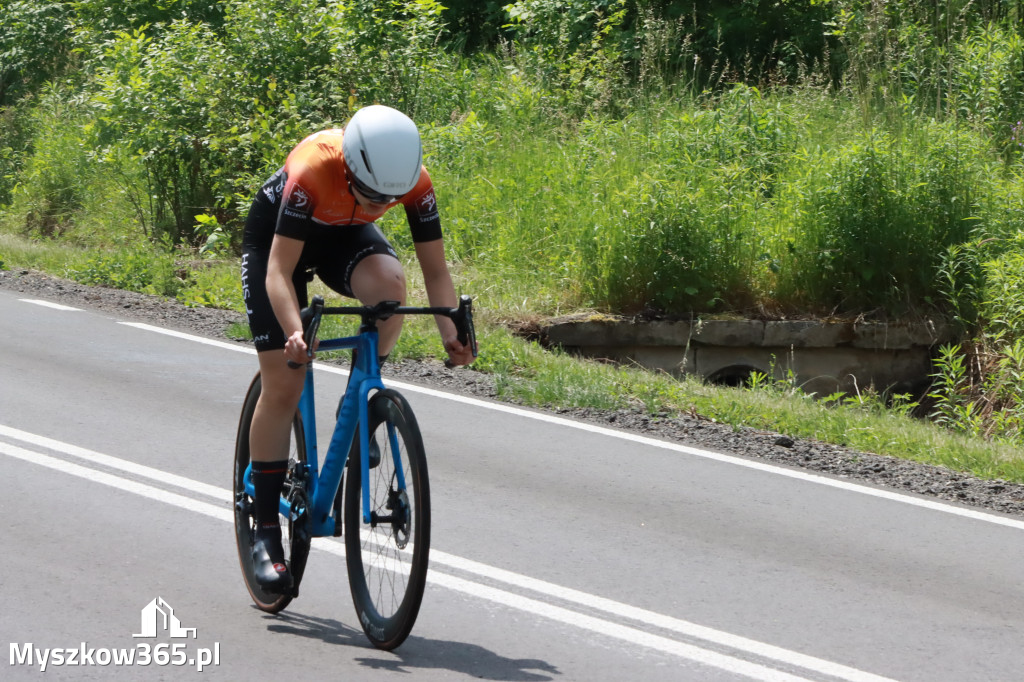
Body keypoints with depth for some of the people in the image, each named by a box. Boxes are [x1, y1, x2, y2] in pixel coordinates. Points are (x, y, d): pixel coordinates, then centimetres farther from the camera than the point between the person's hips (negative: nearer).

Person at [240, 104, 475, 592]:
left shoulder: (414, 183, -29)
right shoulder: (312, 172, -39)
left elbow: (435, 268, -23)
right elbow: (279, 270, -40)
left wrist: (451, 332, -40)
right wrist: (295, 332, -57)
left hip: (344, 234, 3)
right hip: (275, 235, -3)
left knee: (389, 282, -33)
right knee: (283, 384, -9)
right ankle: (266, 533, 0)